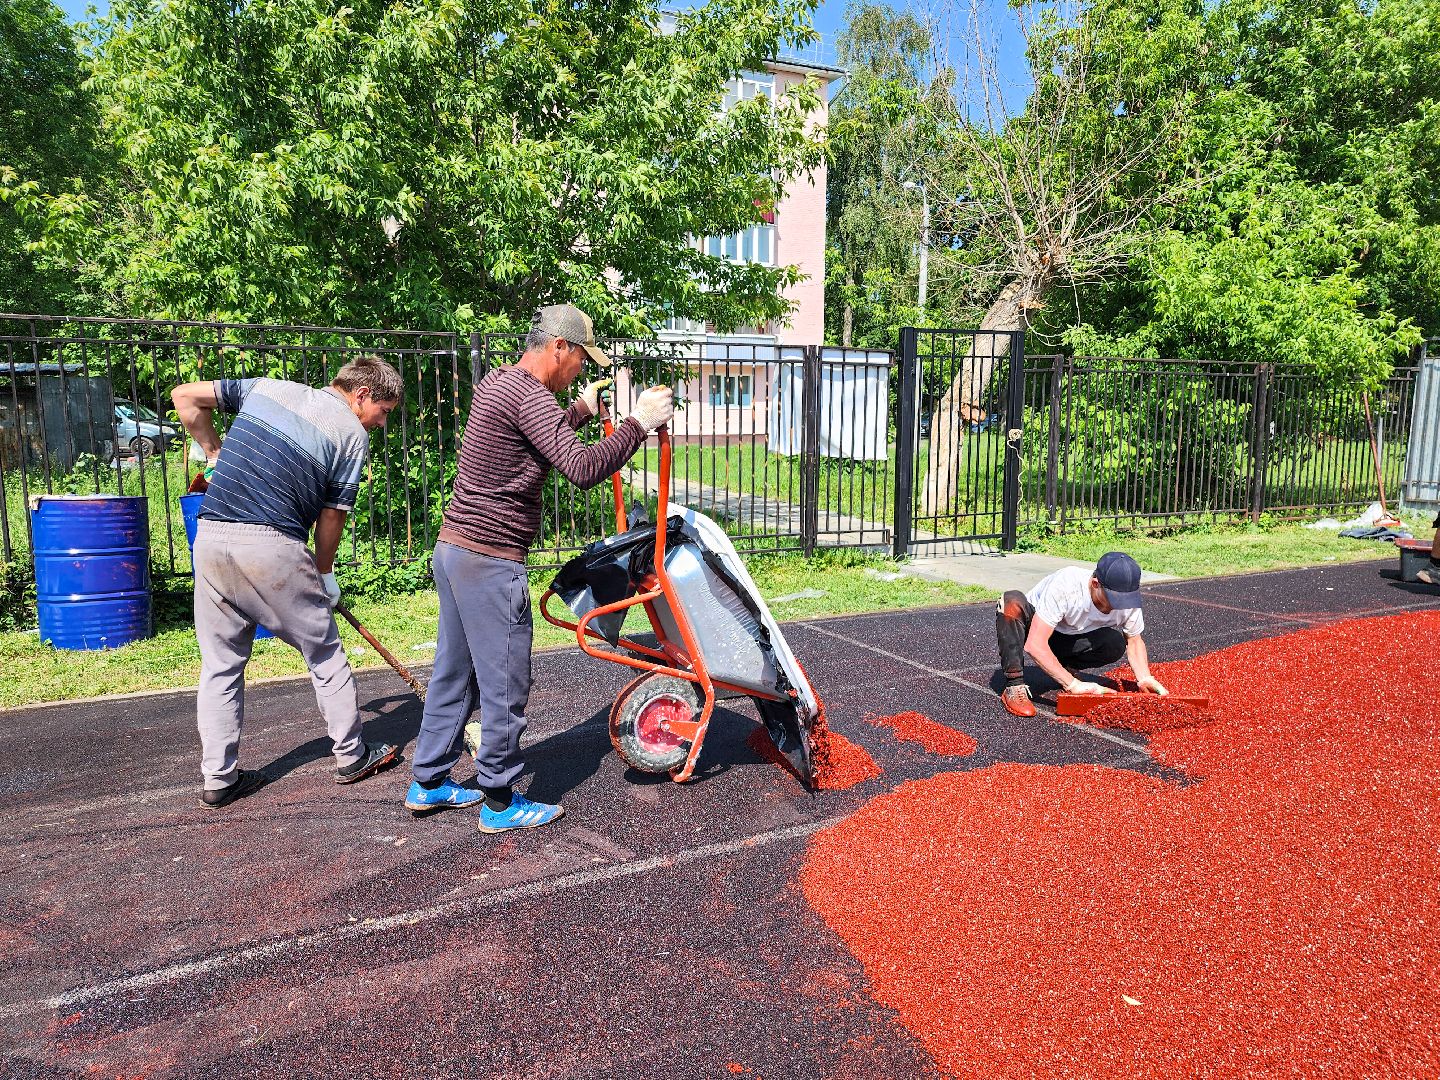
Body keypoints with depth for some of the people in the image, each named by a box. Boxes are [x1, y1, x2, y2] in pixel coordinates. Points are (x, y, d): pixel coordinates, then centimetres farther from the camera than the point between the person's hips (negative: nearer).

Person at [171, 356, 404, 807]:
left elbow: (184, 396, 17)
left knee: (220, 664, 15)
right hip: (274, 546, -5)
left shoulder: (266, 387, 16)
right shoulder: (353, 434, 3)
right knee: (324, 654, 13)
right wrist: (325, 575, 17)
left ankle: (218, 778, 19)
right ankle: (352, 757, 25)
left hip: (211, 535, 5)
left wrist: (214, 454, 25)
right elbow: (332, 516, 4)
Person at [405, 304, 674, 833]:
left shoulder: (497, 382, 15)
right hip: (490, 560, -11)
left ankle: (428, 781, 32)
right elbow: (582, 468, -26)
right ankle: (500, 801, 15)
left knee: (455, 671, 20)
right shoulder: (528, 394, -17)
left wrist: (581, 410, 29)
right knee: (505, 684, 2)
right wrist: (638, 423, -17)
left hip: (453, 548, 11)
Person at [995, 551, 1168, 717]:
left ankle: (1067, 667, 1)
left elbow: (1134, 640, 0)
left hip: (1069, 639, 4)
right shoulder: (1064, 586, -37)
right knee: (1013, 600, -37)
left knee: (1116, 644, -27)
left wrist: (1145, 678, -18)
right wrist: (1074, 685, -41)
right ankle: (1014, 687, -31)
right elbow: (1035, 645, -39)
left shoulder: (1127, 597, -21)